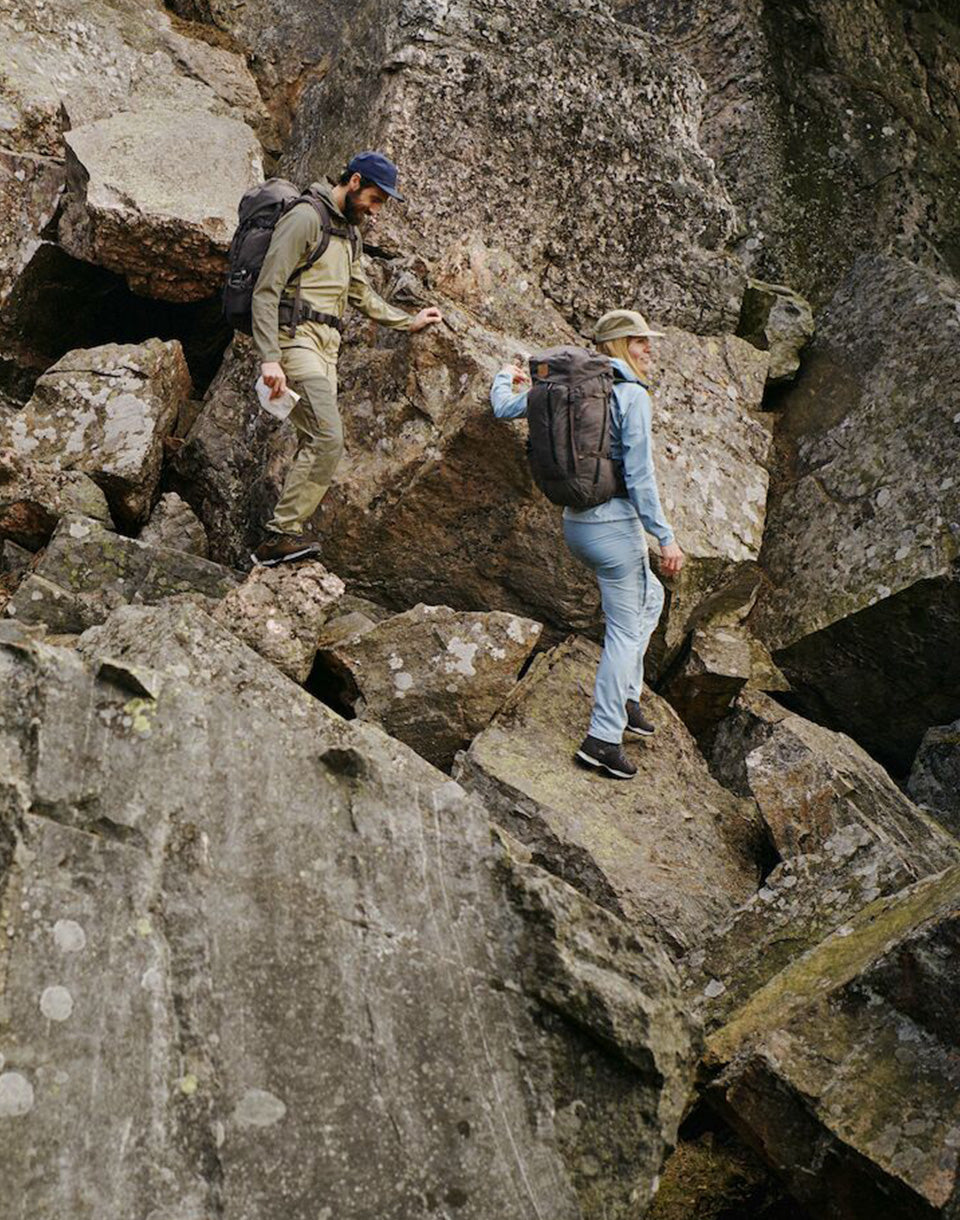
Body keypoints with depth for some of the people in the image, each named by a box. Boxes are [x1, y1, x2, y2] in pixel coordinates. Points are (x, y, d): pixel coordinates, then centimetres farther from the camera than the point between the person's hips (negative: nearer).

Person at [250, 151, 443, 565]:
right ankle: (282, 534, -18)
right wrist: (269, 358, -23)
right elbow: (267, 290, -14)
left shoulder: (344, 233, 22)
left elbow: (362, 295, 35)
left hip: (325, 345, 9)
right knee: (327, 439, -20)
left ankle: (284, 535, 2)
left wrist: (409, 321, 37)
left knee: (314, 445, 2)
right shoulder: (306, 218, -7)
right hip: (297, 339, -9)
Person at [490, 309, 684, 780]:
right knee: (626, 630, 2)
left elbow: (505, 409, 19)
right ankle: (603, 737, 4)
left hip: (576, 524, 8)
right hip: (615, 526, -8)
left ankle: (625, 695, 29)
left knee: (650, 596, 27)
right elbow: (639, 476, -18)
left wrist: (505, 379, 41)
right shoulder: (631, 395, -14)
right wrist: (665, 536, -13)